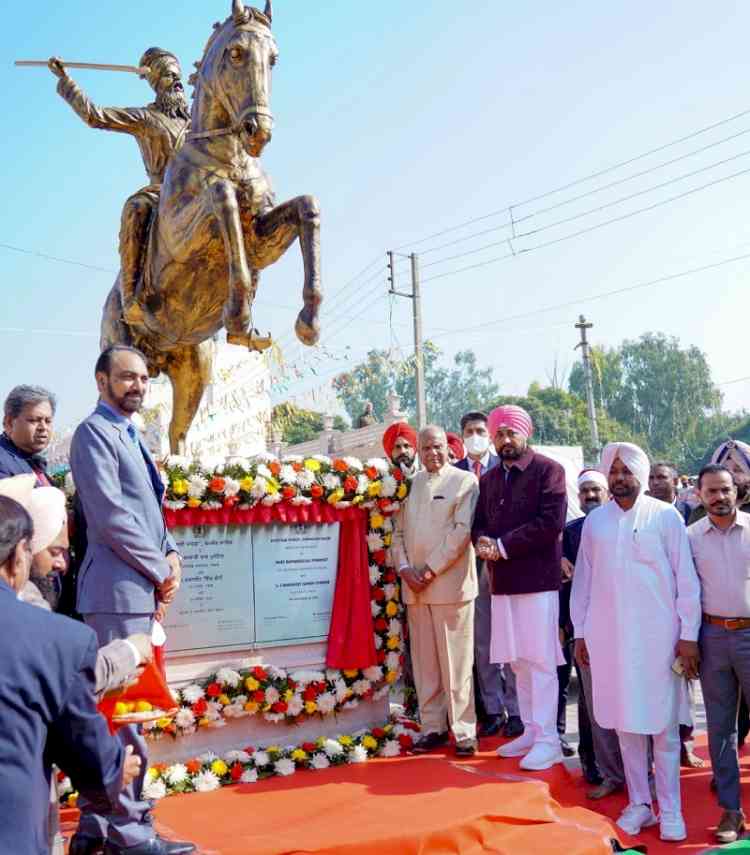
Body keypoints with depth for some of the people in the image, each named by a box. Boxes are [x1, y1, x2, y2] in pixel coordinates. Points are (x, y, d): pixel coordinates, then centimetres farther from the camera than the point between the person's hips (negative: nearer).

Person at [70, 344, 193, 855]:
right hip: (118, 590, -9)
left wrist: (172, 555, 3)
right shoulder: (94, 433, -9)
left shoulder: (129, 435, 20)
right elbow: (111, 517, -18)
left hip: (139, 590, 9)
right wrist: (161, 570, -11)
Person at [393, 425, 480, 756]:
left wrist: (431, 569, -12)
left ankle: (463, 730, 9)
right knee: (424, 661, 9)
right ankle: (432, 726, 19)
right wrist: (405, 569, -4)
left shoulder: (465, 481, 1)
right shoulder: (410, 484, 14)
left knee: (456, 661, 0)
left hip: (450, 583, -4)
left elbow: (463, 529, -8)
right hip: (414, 587, 4)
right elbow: (398, 531, 12)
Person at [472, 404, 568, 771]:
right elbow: (479, 522, 14)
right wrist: (481, 540, -10)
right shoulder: (488, 479, 15)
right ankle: (530, 731, 24)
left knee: (541, 662, -2)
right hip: (502, 582, 6)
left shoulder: (548, 470, -5)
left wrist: (503, 545, -16)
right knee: (519, 661, 13)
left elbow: (551, 523, -16)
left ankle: (548, 740, 7)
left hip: (537, 579, -6)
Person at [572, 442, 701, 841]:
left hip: (658, 636, -3)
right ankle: (639, 803, 23)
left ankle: (670, 810, 17)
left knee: (663, 726, 4)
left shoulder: (665, 516, -2)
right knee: (626, 722, 10)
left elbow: (686, 578, -2)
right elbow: (583, 579, 11)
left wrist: (689, 635, -5)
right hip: (608, 636, 3)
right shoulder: (595, 521, 7)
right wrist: (579, 632, 9)